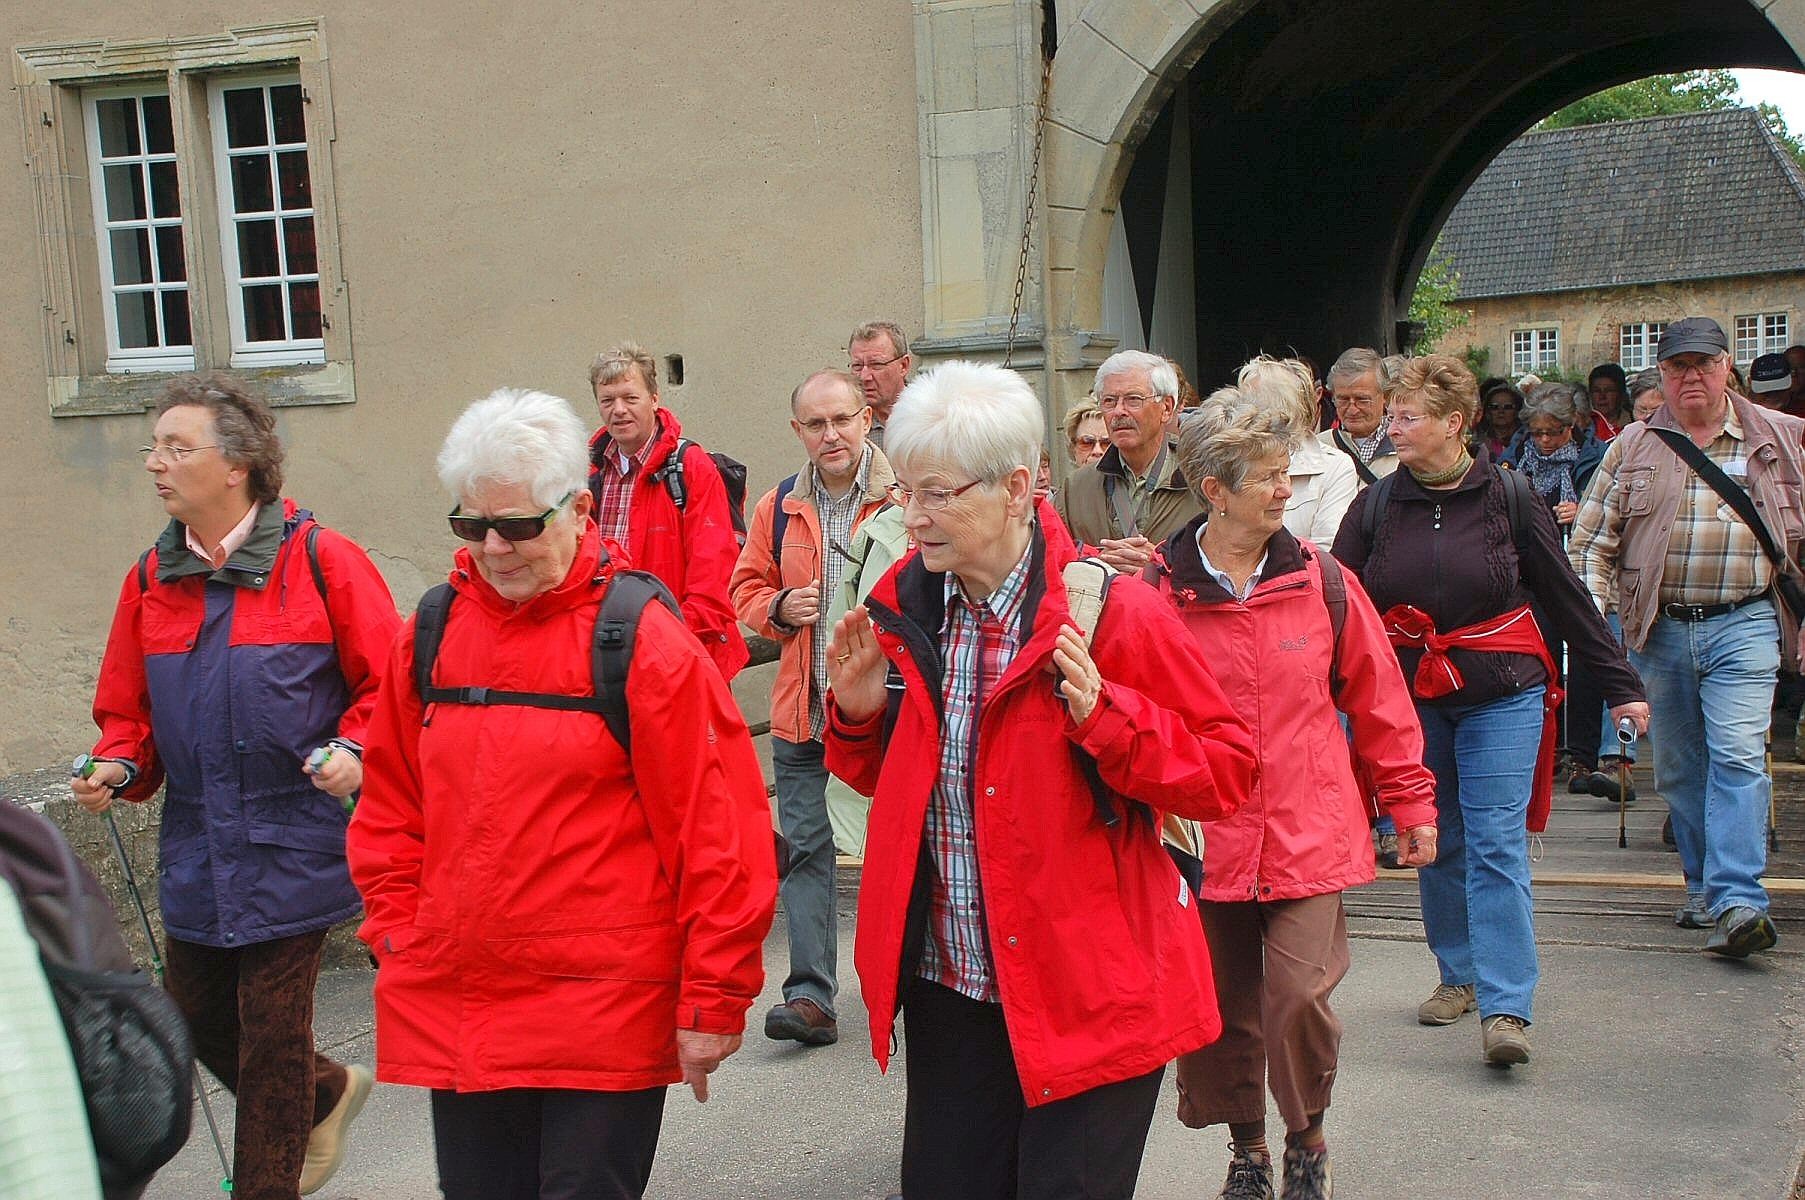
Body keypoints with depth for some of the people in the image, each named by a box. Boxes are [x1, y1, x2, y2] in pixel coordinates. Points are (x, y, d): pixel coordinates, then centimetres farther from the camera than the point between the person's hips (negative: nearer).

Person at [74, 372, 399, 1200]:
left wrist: (354, 750, -21)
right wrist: (118, 767, -5)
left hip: (290, 849, -6)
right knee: (197, 1017, 15)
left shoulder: (320, 561, -8)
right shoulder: (151, 580, 7)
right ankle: (329, 1095, 42)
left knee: (271, 1040, 2)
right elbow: (129, 710, 14)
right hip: (195, 852, 6)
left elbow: (388, 684, -5)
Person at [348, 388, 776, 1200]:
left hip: (605, 1018, -4)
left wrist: (713, 999, -10)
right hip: (453, 1014, 5)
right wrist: (396, 940, 7)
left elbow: (721, 829, -11)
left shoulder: (640, 639, -10)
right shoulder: (431, 634, 5)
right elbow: (389, 812, 15)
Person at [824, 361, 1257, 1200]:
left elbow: (1228, 770, -11)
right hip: (949, 992, 5)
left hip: (1086, 996, -5)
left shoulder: (1111, 612, -13)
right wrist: (860, 715, -4)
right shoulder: (904, 612, 3)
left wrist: (1106, 718, -25)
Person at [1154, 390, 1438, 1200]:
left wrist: (1412, 802, 11)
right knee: (1220, 1008, 11)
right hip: (1204, 844, 0)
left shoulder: (1321, 581, -1)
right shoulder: (1158, 594, -6)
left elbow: (1378, 698, 7)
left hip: (1309, 837, 0)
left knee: (1301, 997, -7)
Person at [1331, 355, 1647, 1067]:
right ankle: (1459, 976, 27)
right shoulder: (1376, 507, 0)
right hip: (1410, 699, 3)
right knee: (1436, 843, 11)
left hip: (1502, 694, -3)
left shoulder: (1508, 496, -4)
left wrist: (1619, 685, 6)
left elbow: (1565, 596, 2)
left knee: (1496, 843, -8)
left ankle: (1506, 1009, -8)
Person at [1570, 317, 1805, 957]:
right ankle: (1704, 886, 24)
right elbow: (1593, 537, 8)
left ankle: (1737, 901, -17)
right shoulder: (1633, 447, 8)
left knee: (1737, 756, -14)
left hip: (1744, 625, -2)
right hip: (1660, 629, 2)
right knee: (1678, 766, 10)